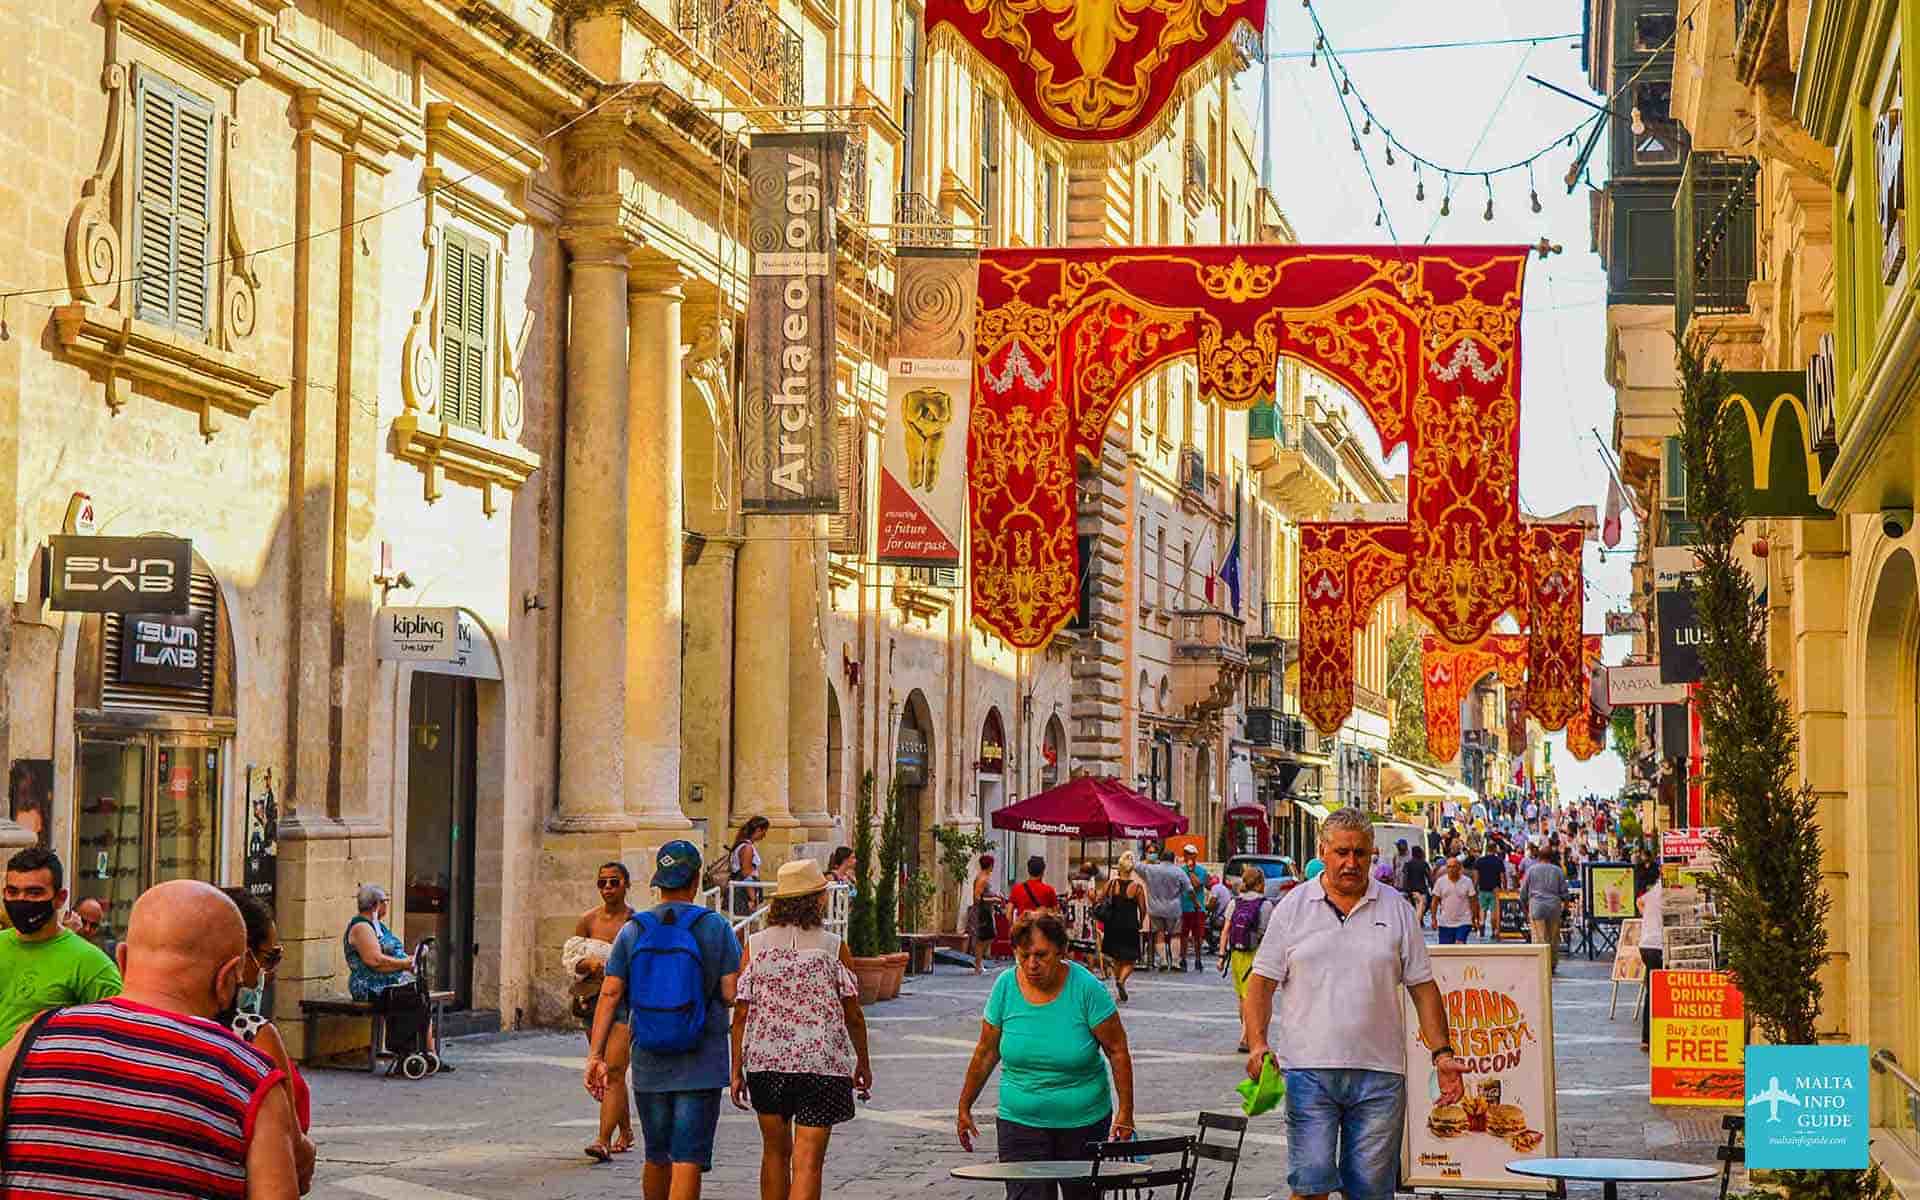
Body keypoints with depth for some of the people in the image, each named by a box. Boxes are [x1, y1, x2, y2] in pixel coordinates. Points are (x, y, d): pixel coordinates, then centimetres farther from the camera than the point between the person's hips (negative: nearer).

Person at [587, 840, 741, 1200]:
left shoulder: (633, 930, 2)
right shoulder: (715, 928, -5)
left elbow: (610, 994, -4)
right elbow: (732, 994, -9)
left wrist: (596, 1055, -4)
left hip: (648, 1064, 3)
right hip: (701, 1066, -3)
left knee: (657, 1158, 18)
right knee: (687, 1161, -5)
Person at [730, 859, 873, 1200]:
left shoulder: (755, 946, 0)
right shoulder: (834, 948, -4)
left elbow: (741, 1015, -1)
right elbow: (853, 1015, 1)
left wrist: (736, 1070, 5)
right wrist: (863, 1064, 15)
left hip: (766, 1063, 3)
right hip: (822, 1066, -3)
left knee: (775, 1152, 20)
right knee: (808, 1162, -4)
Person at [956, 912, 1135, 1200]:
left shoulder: (1086, 988, -12)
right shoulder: (1005, 986, -5)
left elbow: (1117, 1051, -6)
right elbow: (986, 1052, 6)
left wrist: (1125, 1112, -8)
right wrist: (964, 1108, 10)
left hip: (1085, 1121, -1)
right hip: (1020, 1121, 1)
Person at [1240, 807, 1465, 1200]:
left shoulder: (1395, 909, 9)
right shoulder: (1292, 908, 6)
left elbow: (1423, 987, 11)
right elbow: (1262, 983, 5)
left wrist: (1442, 1054, 2)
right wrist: (1257, 1043, -10)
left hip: (1379, 1070, 1)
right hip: (1309, 1068, -1)